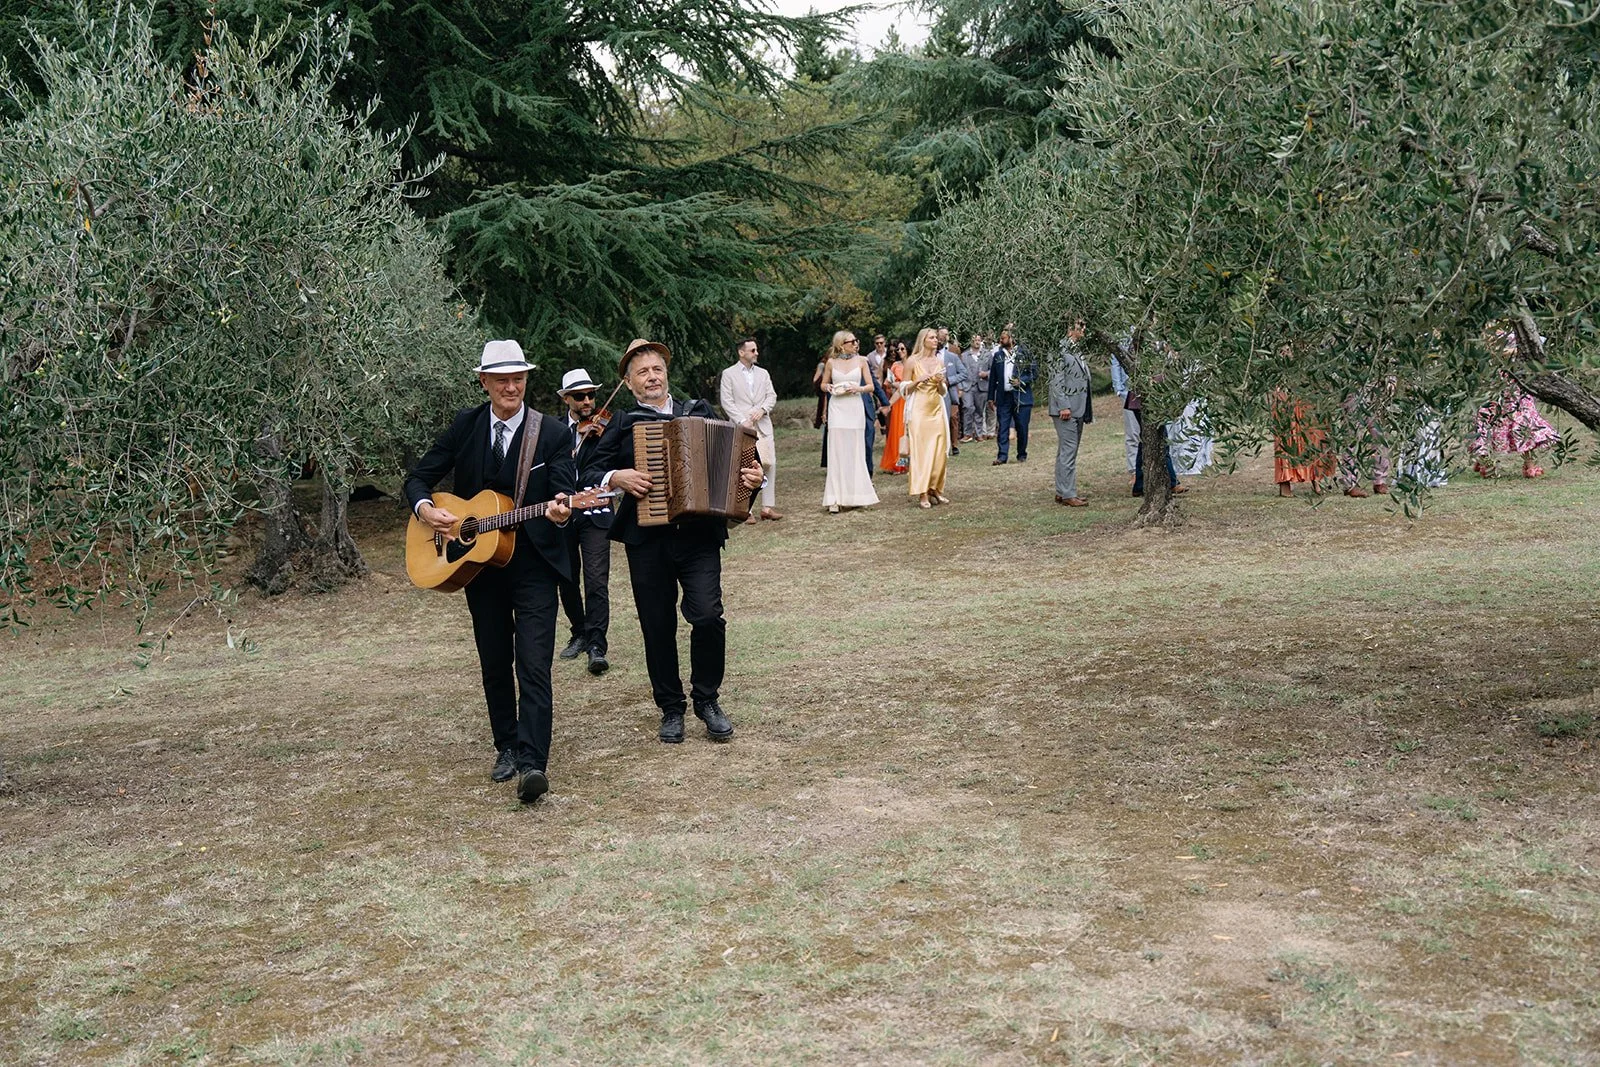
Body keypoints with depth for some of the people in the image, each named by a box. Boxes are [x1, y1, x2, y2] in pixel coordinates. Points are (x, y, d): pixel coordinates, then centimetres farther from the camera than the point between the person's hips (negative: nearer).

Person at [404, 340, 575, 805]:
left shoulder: (552, 433, -5)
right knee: (495, 665, 14)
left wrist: (560, 512, -35)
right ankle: (507, 748, 28)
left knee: (534, 666, -13)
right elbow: (418, 479, 7)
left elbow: (564, 497, -12)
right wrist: (426, 510, -14)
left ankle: (532, 763, -17)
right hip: (478, 562, 4)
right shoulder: (465, 426, 3)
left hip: (534, 564, -3)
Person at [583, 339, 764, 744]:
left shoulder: (699, 411, 12)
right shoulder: (622, 423, 8)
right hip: (647, 539, 0)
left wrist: (752, 475, -7)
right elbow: (590, 472, 3)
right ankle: (671, 709, 22)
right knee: (658, 627, 6)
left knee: (707, 616, -14)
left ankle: (707, 699, 8)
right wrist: (616, 477, -16)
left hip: (700, 533, 0)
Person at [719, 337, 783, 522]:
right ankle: (746, 510, -2)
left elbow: (772, 396, 11)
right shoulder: (729, 374, 2)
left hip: (763, 426, 4)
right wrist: (742, 421, -12)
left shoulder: (763, 373, 17)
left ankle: (768, 507, 7)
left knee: (769, 464, 1)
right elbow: (726, 401, -4)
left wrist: (762, 409, -9)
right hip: (742, 428, -4)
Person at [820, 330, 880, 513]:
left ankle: (855, 495, 15)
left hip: (855, 409, 1)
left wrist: (858, 388, -13)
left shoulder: (861, 361, 5)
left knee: (855, 452, 5)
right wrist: (829, 387, -6)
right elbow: (823, 384, 16)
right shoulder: (831, 362, 5)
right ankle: (835, 499, -5)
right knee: (836, 452, -5)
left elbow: (870, 386, 6)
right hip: (837, 408, -1)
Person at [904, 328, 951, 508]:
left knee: (939, 450, 1)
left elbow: (943, 392, 15)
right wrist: (918, 381, -16)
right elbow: (904, 388, -1)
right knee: (921, 449, -7)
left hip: (937, 409, 5)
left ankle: (935, 488, 10)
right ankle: (922, 493, -6)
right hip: (919, 410, -5)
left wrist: (940, 382, -6)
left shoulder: (939, 361, 11)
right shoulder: (912, 361, -2)